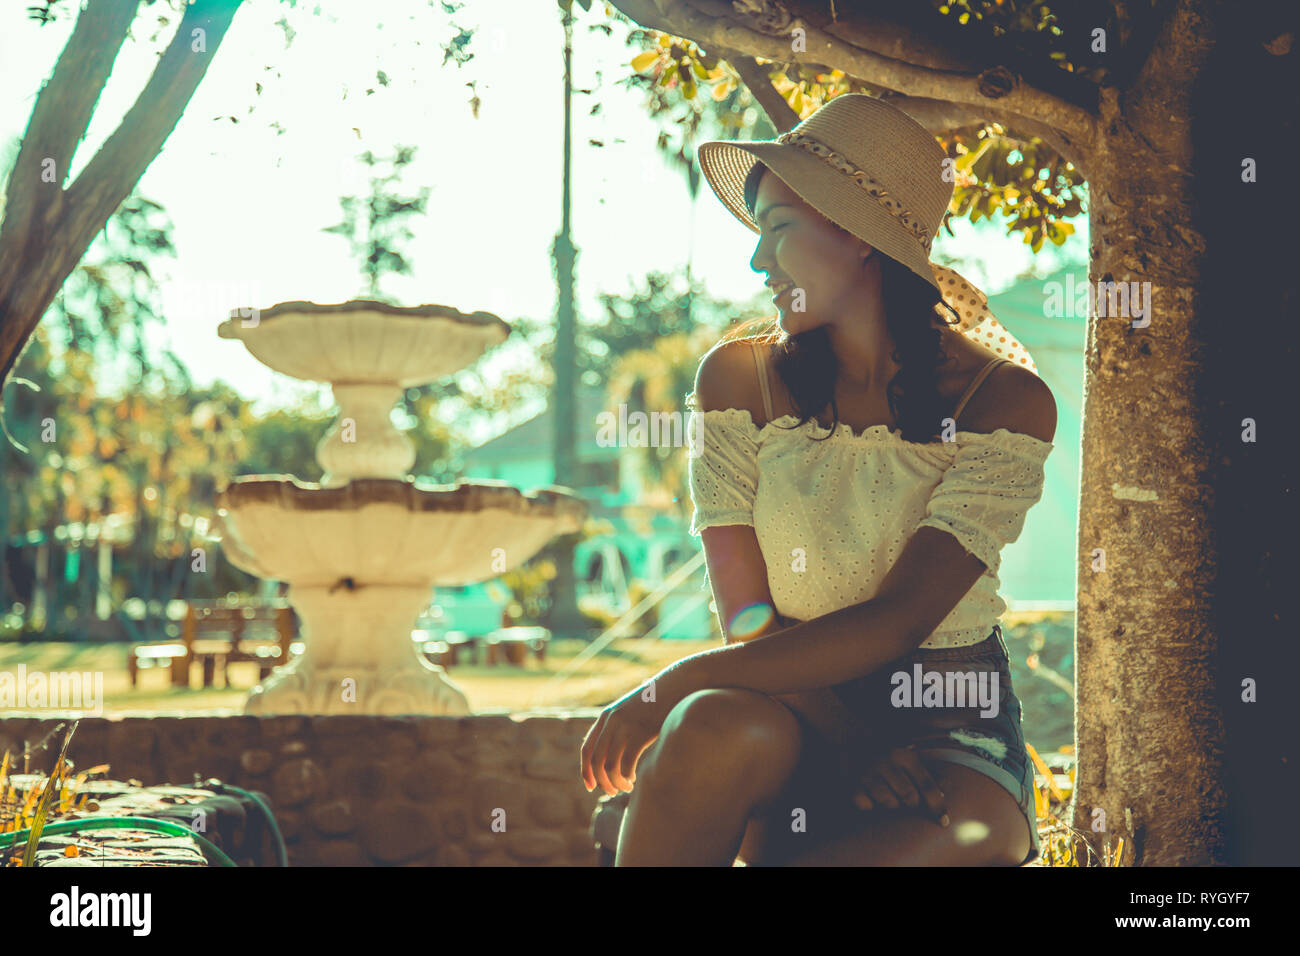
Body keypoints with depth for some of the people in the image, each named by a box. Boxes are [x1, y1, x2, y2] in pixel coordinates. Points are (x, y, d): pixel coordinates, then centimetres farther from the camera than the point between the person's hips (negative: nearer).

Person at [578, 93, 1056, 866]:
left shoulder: (1003, 399, -7)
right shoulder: (740, 378, 2)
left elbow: (897, 621, -17)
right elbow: (751, 621, -4)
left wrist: (677, 685, -21)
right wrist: (855, 756, -20)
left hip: (951, 739, -1)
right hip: (801, 721, 1)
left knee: (967, 841, -36)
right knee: (721, 729, -34)